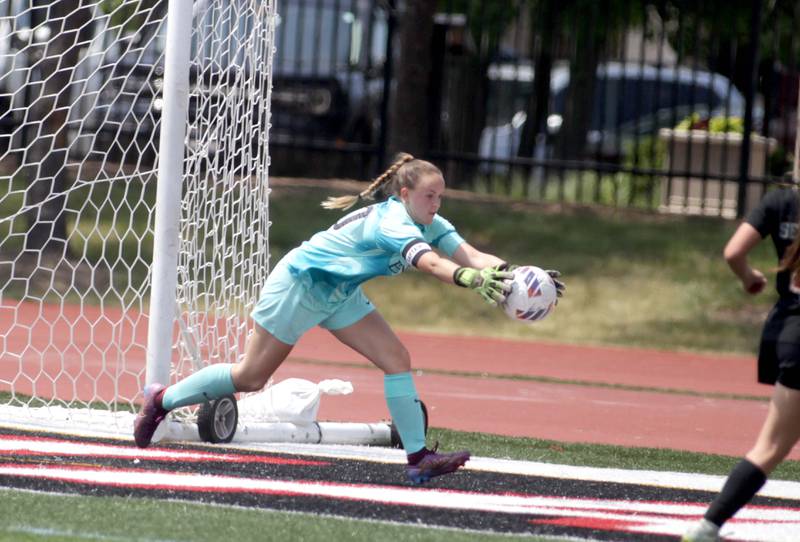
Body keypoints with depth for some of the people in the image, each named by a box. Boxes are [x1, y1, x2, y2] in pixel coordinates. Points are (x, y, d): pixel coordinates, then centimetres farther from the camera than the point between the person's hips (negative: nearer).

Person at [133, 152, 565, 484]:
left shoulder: (430, 224, -7)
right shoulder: (393, 223, -33)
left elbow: (468, 255, -21)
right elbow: (431, 263, -51)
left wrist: (509, 272, -38)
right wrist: (472, 279, -66)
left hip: (339, 294, 8)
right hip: (298, 283, -8)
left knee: (396, 358, -9)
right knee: (250, 377, 1)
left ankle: (418, 457, -11)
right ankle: (161, 399, 20)